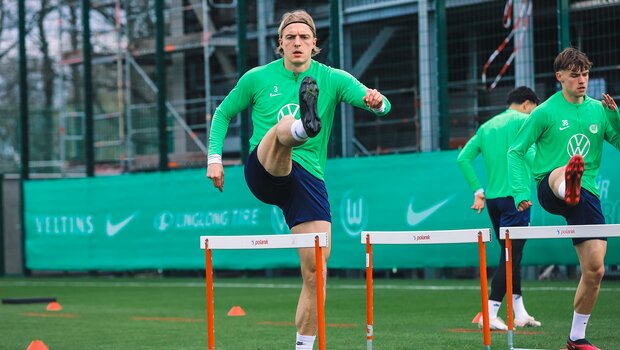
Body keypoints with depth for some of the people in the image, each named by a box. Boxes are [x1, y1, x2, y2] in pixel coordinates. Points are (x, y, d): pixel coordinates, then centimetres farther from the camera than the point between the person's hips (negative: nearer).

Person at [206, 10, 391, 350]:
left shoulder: (332, 79, 5)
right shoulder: (258, 78, 5)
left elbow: (381, 105, -7)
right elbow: (223, 113, 17)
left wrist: (376, 101, -32)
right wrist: (214, 158, 5)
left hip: (308, 179, 2)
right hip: (263, 171, -2)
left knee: (316, 264, -8)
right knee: (283, 127, -34)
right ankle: (304, 124, -72)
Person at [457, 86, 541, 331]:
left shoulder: (487, 126, 17)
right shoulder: (523, 120, -3)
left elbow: (463, 158, 12)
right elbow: (528, 152, -19)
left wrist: (478, 190, 12)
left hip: (492, 198, 7)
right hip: (514, 196, -7)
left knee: (511, 255, 16)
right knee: (510, 257, -6)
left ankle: (520, 314, 22)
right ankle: (489, 314, -13)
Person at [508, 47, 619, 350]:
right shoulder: (545, 112, 0)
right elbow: (516, 151, 3)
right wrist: (521, 191, -7)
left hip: (588, 195, 4)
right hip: (549, 188, -4)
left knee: (595, 271, 0)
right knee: (565, 171, -41)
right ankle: (568, 185, -80)